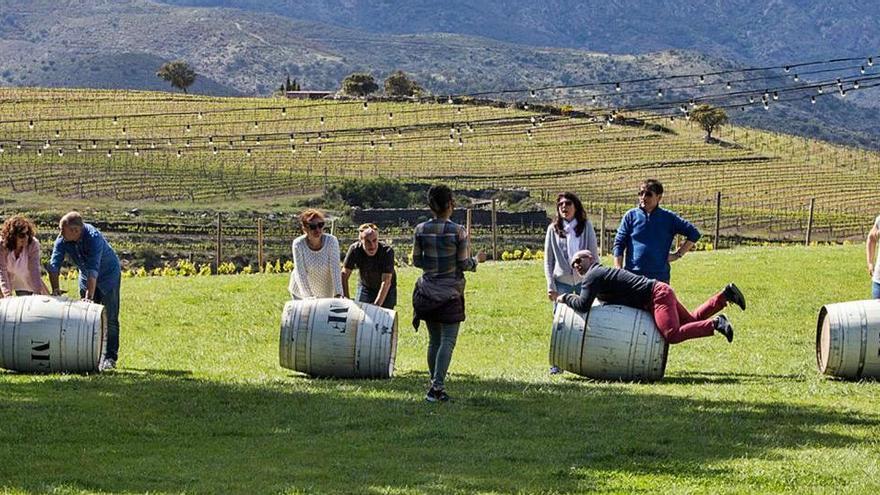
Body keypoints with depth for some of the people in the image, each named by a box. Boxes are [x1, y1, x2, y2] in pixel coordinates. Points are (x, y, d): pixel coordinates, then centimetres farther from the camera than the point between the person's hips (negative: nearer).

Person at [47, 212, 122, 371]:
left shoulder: (93, 237, -36)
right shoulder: (62, 240, -19)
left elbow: (93, 270, -42)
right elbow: (53, 265, -20)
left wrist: (90, 296, -47)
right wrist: (55, 288, -31)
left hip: (108, 275, -6)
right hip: (86, 277, 6)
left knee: (109, 319, -7)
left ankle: (110, 357, -6)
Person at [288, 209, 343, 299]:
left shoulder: (331, 241, -20)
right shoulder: (298, 245, -21)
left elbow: (335, 269, -22)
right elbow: (300, 274, -23)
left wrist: (338, 295, -31)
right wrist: (309, 297, -33)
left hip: (326, 292, 0)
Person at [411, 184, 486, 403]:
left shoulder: (421, 230, -2)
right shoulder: (458, 231, -12)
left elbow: (416, 261, 4)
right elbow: (464, 265, -8)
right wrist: (476, 260, 12)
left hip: (427, 292, 4)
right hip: (450, 292, -4)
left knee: (434, 340, 14)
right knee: (448, 340, -3)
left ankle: (435, 385, 17)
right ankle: (437, 385, -15)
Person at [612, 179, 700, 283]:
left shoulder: (669, 218, 6)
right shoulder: (631, 216, 6)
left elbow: (694, 234, 12)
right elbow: (619, 244, 5)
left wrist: (678, 254, 4)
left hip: (660, 277, 0)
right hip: (632, 276, 0)